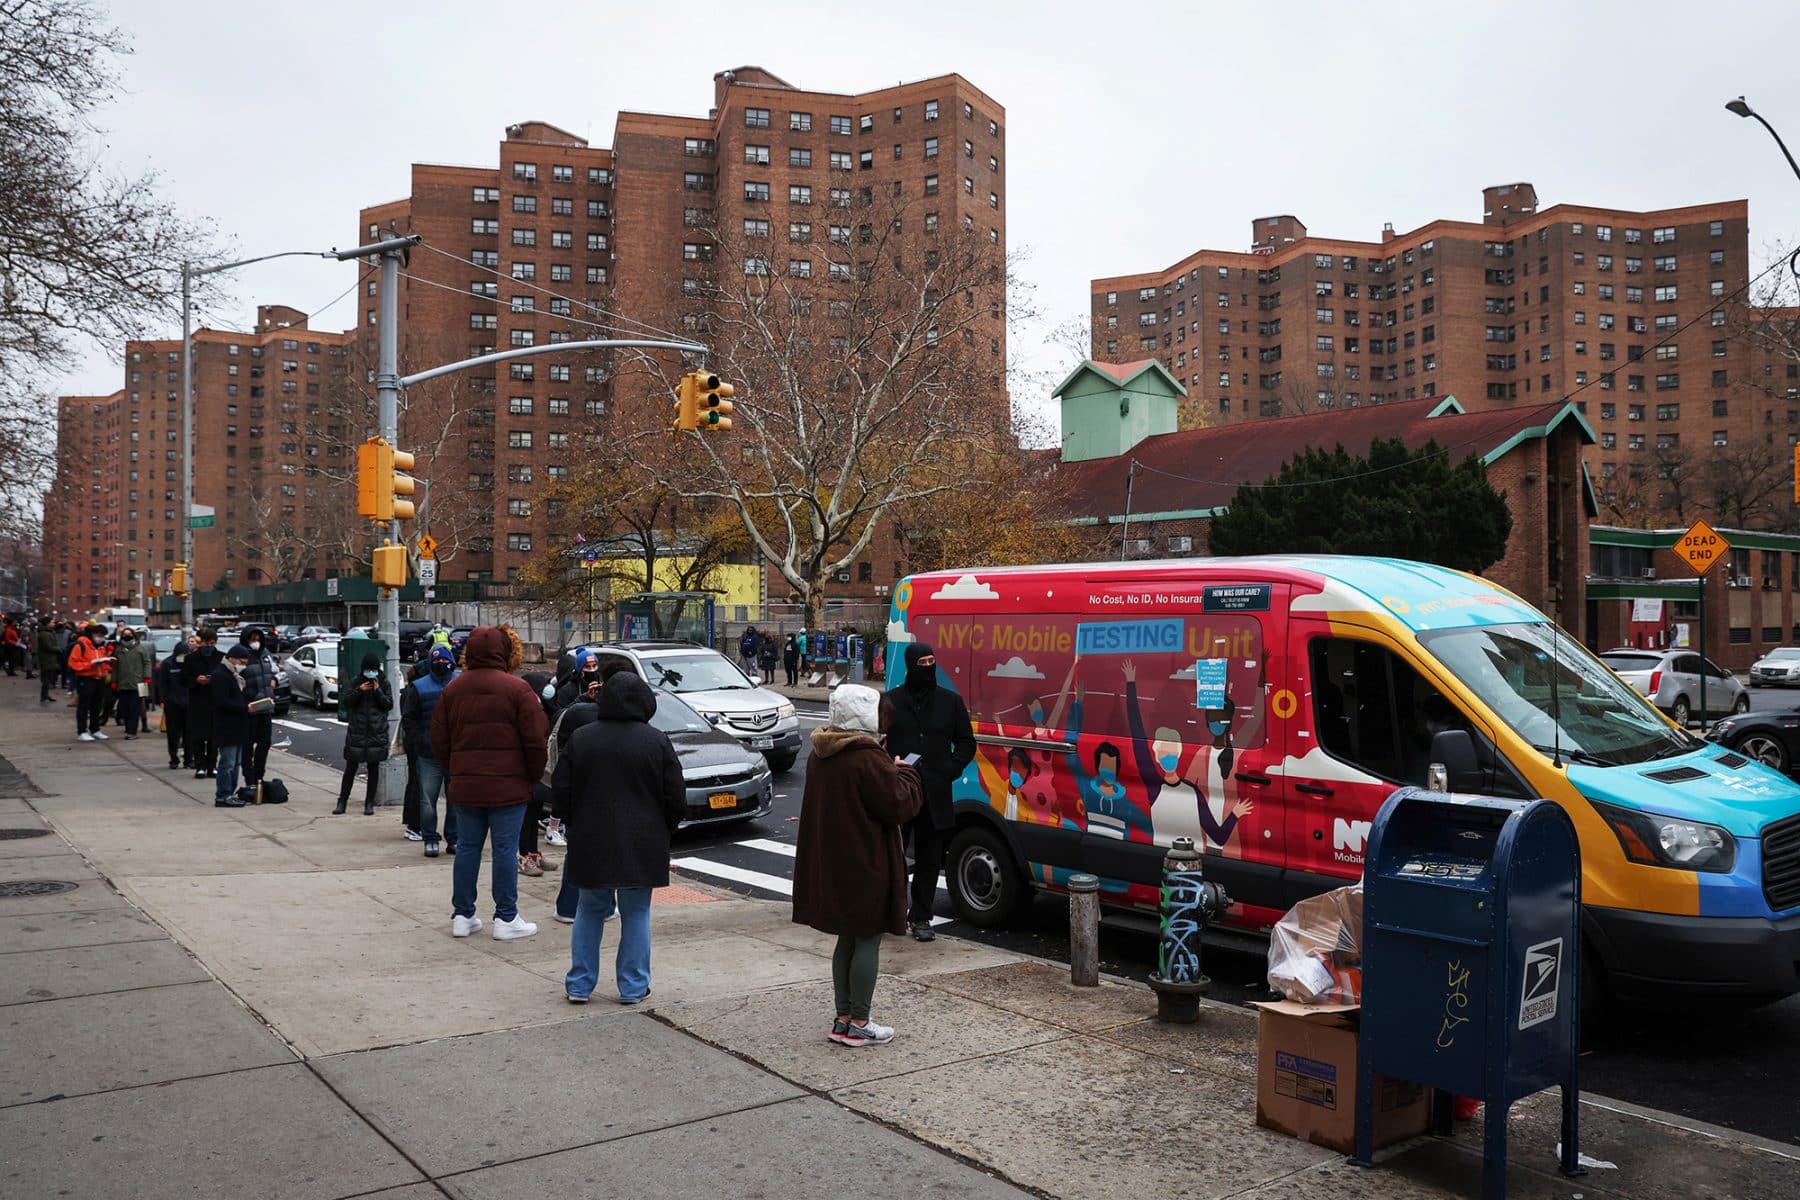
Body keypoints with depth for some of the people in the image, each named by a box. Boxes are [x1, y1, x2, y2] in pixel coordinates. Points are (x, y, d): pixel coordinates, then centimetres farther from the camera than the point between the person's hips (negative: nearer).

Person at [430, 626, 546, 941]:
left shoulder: (452, 689, 6)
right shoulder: (517, 689, -10)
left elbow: (439, 741, 9)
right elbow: (536, 740, -10)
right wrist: (533, 776, 4)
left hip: (464, 786, 5)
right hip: (508, 785, -4)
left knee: (467, 847, 13)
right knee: (505, 849, 2)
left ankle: (463, 916, 18)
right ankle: (506, 918, 7)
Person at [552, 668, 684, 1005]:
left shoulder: (580, 738, -2)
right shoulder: (657, 741, -6)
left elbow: (560, 794, 2)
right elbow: (676, 798, -4)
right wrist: (661, 831, 13)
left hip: (591, 842, 2)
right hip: (642, 845, -2)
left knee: (589, 911, 15)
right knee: (636, 914, 9)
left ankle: (579, 984, 19)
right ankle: (633, 987, 13)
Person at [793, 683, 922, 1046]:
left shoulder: (820, 756, 7)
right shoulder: (867, 759, -21)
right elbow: (900, 804, -18)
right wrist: (903, 771, 1)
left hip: (830, 863, 9)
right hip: (866, 865, -8)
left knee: (847, 939, 17)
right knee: (868, 939, 3)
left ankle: (843, 1018, 23)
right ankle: (858, 1024, 9)